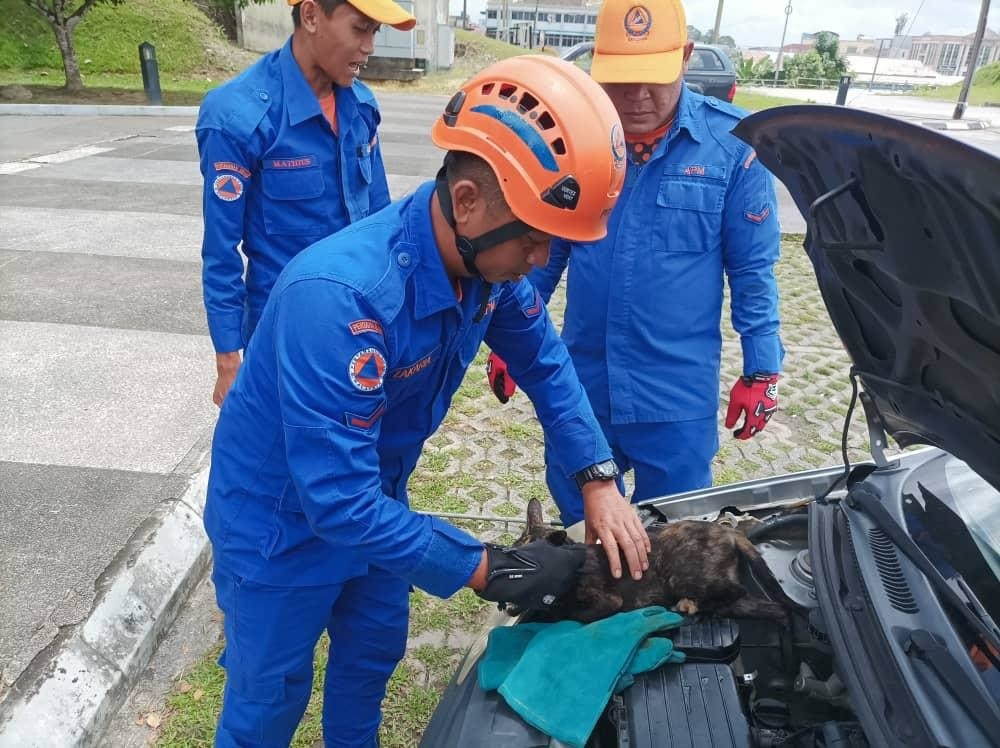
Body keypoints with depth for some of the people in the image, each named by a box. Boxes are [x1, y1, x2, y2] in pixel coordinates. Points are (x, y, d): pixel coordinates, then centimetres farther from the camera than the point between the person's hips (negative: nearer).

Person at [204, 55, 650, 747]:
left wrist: (598, 480, -12)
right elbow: (339, 501, -38)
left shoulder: (487, 255, -18)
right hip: (282, 519, -6)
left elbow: (544, 360, -2)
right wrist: (487, 569, -30)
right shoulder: (339, 297, -41)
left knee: (375, 649, 26)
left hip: (374, 500, 7)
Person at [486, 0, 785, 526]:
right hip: (579, 382, 3)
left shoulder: (733, 144, -9)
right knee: (577, 519, 21)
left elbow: (752, 268, -2)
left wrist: (761, 369, -2)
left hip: (677, 394, -2)